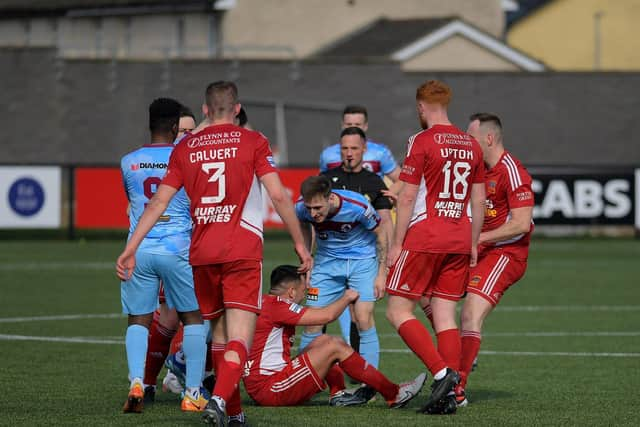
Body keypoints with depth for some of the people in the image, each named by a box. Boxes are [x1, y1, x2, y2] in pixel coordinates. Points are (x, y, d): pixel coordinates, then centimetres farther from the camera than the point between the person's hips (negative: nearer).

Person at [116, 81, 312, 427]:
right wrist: (299, 243, 4)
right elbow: (278, 195, -4)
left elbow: (158, 202, 8)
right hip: (243, 249, -3)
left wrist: (131, 249, 11)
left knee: (219, 335, 16)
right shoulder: (252, 142, 2)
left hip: (201, 253, 3)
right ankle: (220, 399, -30)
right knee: (240, 338, -9)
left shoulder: (185, 148, 11)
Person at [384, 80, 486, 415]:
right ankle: (449, 392, 0)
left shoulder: (422, 141, -7)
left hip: (424, 239, -6)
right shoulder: (471, 145, 11)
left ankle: (441, 371, -15)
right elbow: (479, 201, 14)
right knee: (445, 315, 7)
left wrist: (396, 243, -5)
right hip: (459, 242, 6)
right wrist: (473, 245, 21)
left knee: (398, 311, -1)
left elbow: (407, 198, -9)